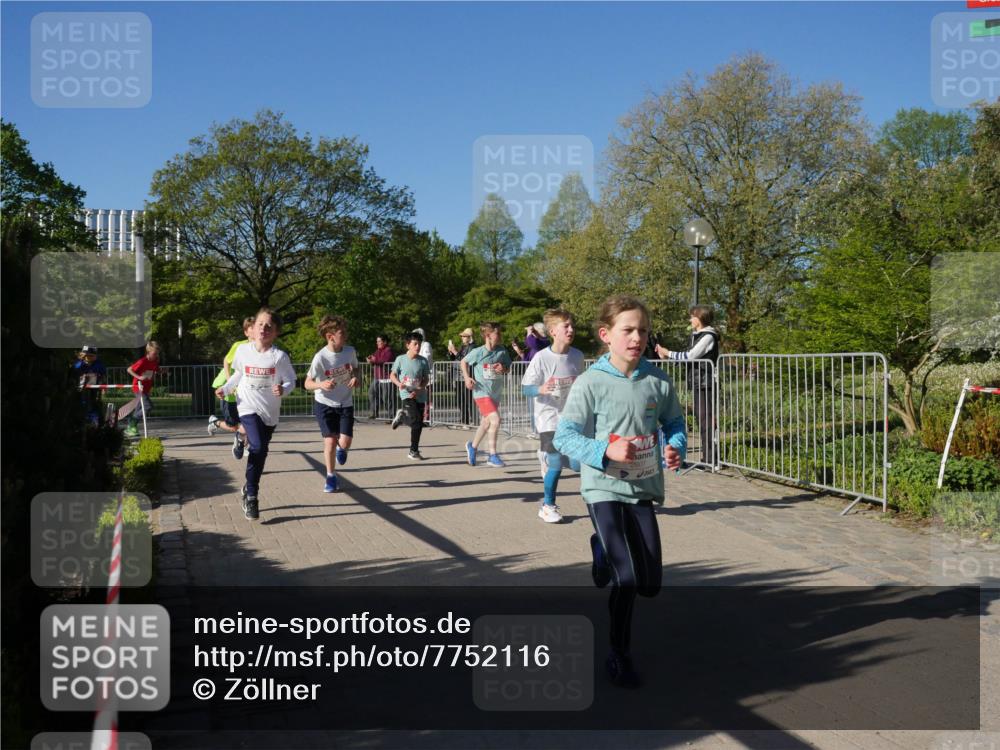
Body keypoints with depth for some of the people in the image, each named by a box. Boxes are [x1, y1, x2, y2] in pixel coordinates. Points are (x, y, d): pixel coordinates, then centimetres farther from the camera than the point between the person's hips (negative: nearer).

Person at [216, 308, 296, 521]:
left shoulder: (279, 356, -9)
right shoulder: (243, 351, -1)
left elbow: (290, 381, -5)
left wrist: (283, 389, -25)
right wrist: (226, 389, 7)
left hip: (270, 412, 1)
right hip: (248, 407, -1)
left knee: (261, 453, 12)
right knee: (257, 447, -21)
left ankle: (249, 490, 33)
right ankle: (251, 495, -7)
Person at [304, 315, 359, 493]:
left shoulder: (350, 351, -9)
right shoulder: (320, 357, -20)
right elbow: (307, 383, -15)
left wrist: (355, 378, -10)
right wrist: (321, 385, -36)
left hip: (345, 403, 3)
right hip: (324, 404, -2)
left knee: (345, 442, -7)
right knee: (330, 440, -9)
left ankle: (341, 448, 34)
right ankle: (331, 477, 13)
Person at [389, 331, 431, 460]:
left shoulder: (423, 361, 1)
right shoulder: (400, 359, -3)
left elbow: (426, 379, 6)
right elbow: (392, 375, 6)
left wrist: (419, 390, -11)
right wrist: (399, 383, -15)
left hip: (419, 395, 3)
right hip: (406, 394, -3)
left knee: (419, 424, 5)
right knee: (416, 419, -22)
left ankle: (413, 451, 20)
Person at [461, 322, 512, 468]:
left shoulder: (502, 351, -3)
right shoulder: (478, 352, -12)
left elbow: (508, 368, 9)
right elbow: (464, 361, 5)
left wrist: (503, 368, -13)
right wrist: (467, 377, -7)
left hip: (496, 392, 6)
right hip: (482, 391, -6)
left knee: (486, 423, 19)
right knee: (495, 419, -20)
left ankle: (473, 446, 45)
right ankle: (493, 456, -9)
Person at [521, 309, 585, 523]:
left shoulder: (577, 356, -1)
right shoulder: (541, 358, -13)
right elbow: (525, 388, -10)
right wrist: (541, 389, -29)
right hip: (549, 417, -4)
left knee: (580, 463, -3)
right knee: (556, 464, -5)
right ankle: (548, 505, 15)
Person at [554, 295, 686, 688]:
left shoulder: (658, 381, -3)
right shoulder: (590, 383, -13)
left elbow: (674, 423, 10)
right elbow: (564, 437, -12)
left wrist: (676, 448, -12)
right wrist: (606, 452, -26)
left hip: (643, 490, 4)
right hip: (604, 489, -4)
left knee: (650, 584, 10)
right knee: (626, 579, -10)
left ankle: (605, 549, 41)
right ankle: (618, 656, 13)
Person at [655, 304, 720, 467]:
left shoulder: (708, 336, -12)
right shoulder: (696, 335, 16)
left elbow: (690, 355, -17)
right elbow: (689, 356, 14)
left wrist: (668, 353, -11)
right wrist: (667, 356, 7)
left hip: (706, 383, -9)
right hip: (697, 382, 9)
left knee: (707, 419, -8)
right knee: (700, 418, 11)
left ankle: (711, 458, -6)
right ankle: (706, 456, 17)